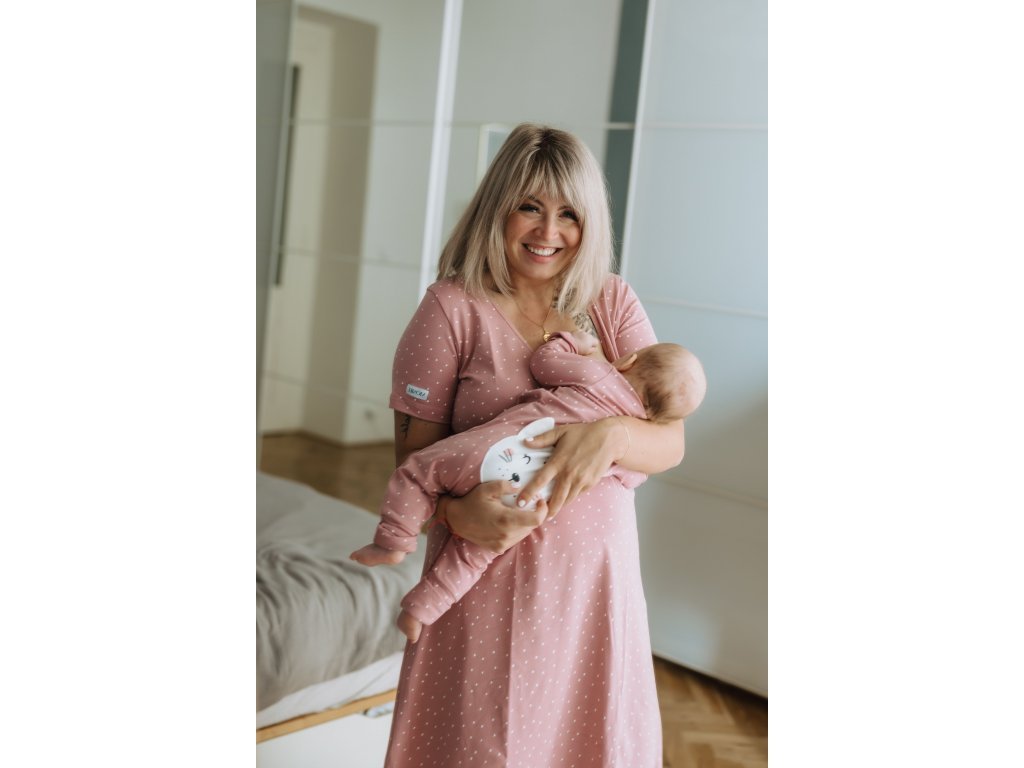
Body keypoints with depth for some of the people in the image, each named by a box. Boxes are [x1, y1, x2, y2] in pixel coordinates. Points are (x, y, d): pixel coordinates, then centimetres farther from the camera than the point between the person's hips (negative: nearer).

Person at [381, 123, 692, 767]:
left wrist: (612, 435, -22)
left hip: (599, 573, 3)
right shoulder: (453, 309, -6)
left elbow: (671, 442, -1)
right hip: (490, 572, -3)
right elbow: (414, 452, -5)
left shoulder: (613, 304, 4)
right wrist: (456, 509, -26)